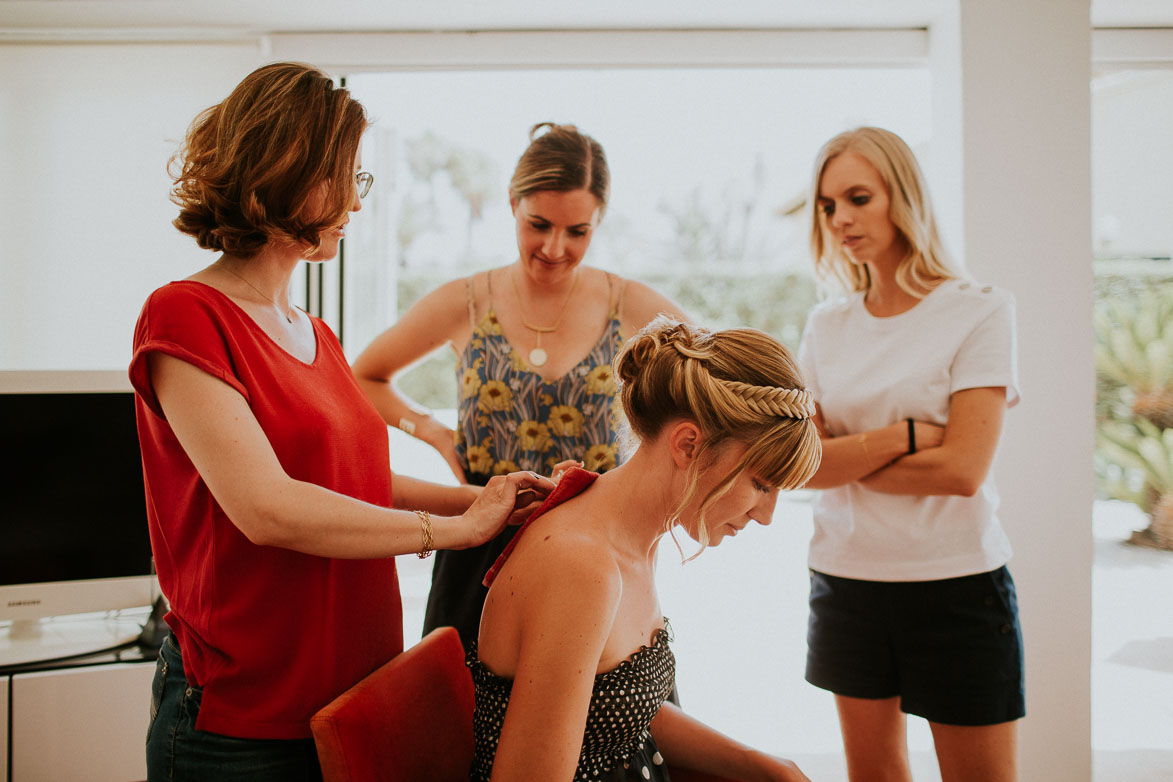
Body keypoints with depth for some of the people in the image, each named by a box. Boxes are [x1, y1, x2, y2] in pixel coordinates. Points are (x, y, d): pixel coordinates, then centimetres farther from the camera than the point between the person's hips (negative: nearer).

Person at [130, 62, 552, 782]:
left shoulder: (317, 336, 11)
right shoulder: (184, 316, -14)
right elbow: (266, 506, -24)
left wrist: (482, 498, -1)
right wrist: (459, 527, -17)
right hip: (243, 722, -7)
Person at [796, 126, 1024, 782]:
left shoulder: (981, 311, -6)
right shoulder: (827, 326, 6)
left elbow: (963, 469, -15)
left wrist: (843, 457, -7)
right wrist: (904, 436, -16)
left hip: (956, 584, -4)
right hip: (847, 579, 4)